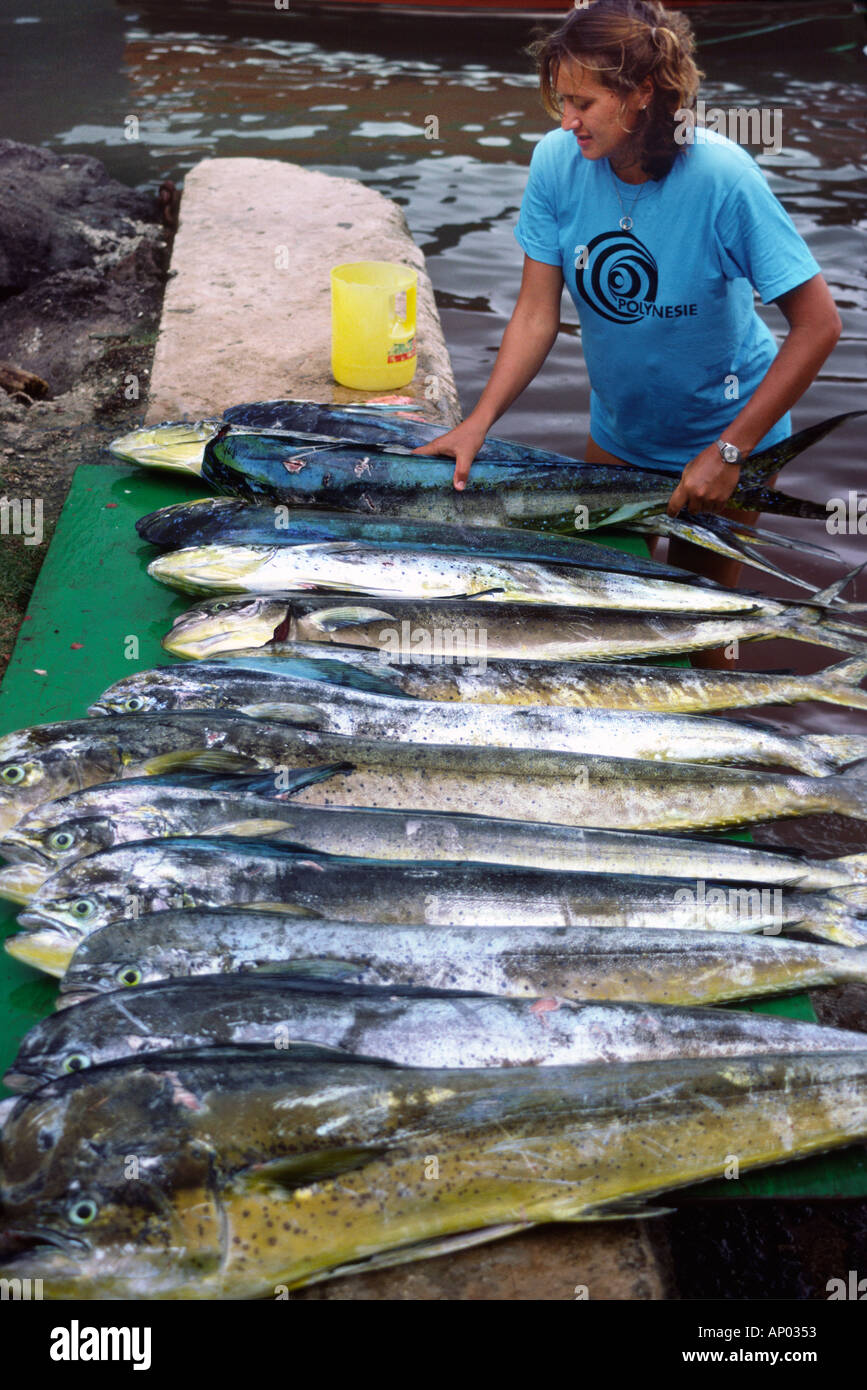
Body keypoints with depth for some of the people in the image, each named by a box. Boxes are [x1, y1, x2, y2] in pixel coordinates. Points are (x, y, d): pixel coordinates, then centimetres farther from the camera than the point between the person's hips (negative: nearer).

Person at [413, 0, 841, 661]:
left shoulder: (721, 177, -29)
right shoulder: (559, 161, -17)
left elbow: (818, 324, -25)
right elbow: (537, 313, -11)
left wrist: (729, 451, -25)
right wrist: (479, 422, -20)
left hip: (724, 432, -4)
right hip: (618, 429, 4)